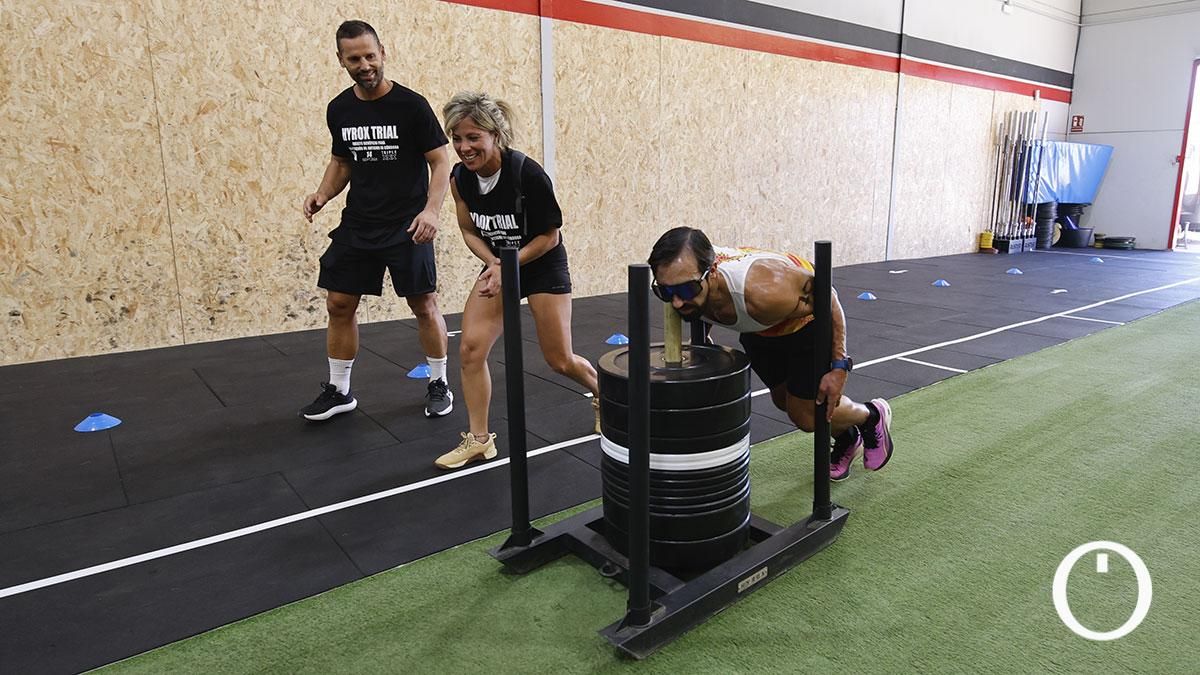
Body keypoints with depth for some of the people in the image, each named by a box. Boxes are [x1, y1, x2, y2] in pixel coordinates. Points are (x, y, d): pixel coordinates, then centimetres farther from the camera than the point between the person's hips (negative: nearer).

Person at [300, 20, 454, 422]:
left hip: (407, 227, -5)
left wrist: (431, 210, -23)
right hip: (357, 225, 5)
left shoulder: (411, 105, -9)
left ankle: (438, 385, 19)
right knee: (339, 305, 5)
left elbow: (440, 162, -8)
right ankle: (338, 390, 20)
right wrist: (323, 194, -1)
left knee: (424, 306, 1)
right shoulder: (339, 110, 6)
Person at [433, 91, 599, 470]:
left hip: (542, 265, -4)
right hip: (498, 265, 5)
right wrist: (493, 263, -16)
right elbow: (469, 231, 3)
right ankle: (479, 439, 6)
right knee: (470, 349, -10)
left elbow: (549, 236, -16)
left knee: (560, 361, 4)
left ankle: (604, 394, 37)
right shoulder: (460, 178, -10)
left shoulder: (529, 174, -26)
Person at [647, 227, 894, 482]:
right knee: (784, 401, 21)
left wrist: (839, 366, -24)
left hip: (808, 318, -6)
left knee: (806, 415, 1)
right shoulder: (684, 274, -30)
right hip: (760, 328, 6)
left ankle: (872, 416, 34)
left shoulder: (761, 292, -48)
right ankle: (846, 441, 51)